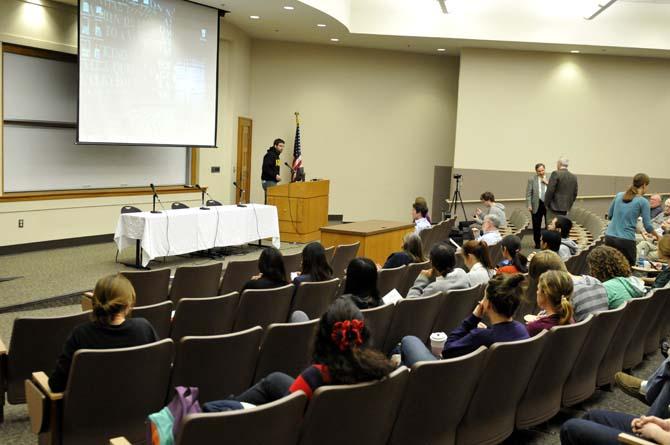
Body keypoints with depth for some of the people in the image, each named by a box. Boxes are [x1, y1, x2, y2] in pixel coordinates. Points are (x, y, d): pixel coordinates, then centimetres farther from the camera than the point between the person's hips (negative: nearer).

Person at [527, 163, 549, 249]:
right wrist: (529, 205, -8)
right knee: (536, 225, 6)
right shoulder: (532, 179, 1)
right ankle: (537, 243, 18)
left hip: (548, 205, 1)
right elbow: (528, 193, -1)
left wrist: (547, 183, -10)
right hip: (537, 205, -1)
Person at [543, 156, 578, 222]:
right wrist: (569, 206, 19)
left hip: (554, 208, -7)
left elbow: (550, 191, -14)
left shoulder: (556, 174, -10)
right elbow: (574, 194, 12)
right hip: (565, 209, 7)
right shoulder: (574, 177, 9)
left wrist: (546, 204, -4)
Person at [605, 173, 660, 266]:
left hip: (609, 237, 5)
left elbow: (610, 215, 18)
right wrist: (655, 234, 17)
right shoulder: (643, 201, -3)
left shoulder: (619, 195, 10)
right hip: (626, 240, -5)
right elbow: (647, 225, -2)